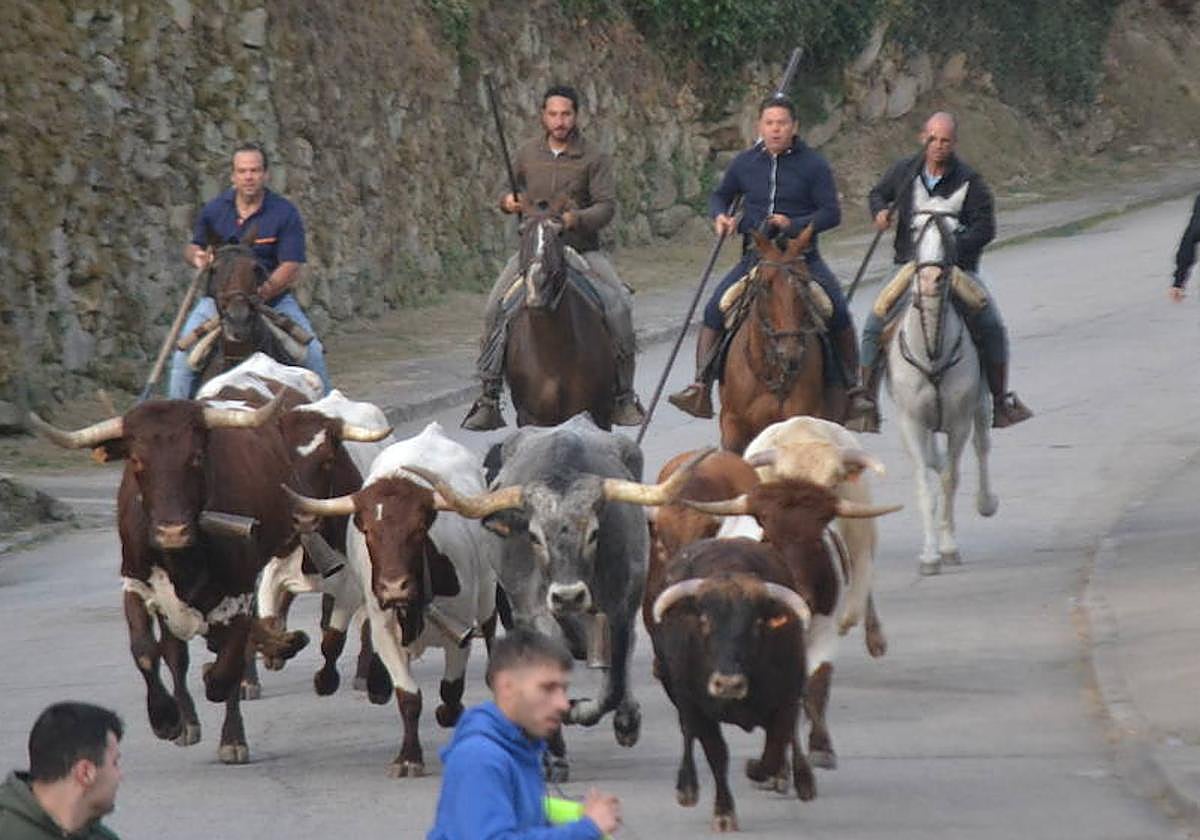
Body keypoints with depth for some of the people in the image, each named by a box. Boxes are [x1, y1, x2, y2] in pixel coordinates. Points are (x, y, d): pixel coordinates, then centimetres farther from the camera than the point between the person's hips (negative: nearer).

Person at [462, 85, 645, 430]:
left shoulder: (594, 158, -2)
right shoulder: (527, 155, 6)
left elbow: (607, 205, -8)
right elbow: (509, 192, 20)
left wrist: (578, 218, -27)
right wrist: (507, 201, -4)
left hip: (581, 248, -1)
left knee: (619, 305, -20)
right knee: (495, 308, -17)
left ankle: (623, 396, -6)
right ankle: (488, 397, -10)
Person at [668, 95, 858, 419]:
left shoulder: (813, 165, -2)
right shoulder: (746, 163, 7)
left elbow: (831, 213, -4)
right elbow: (720, 195, 23)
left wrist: (793, 225, -19)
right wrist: (720, 216, 0)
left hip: (801, 256, -2)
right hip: (755, 255, 2)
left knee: (838, 312, -18)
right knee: (714, 310, -14)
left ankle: (852, 385, -1)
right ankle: (701, 387, -11)